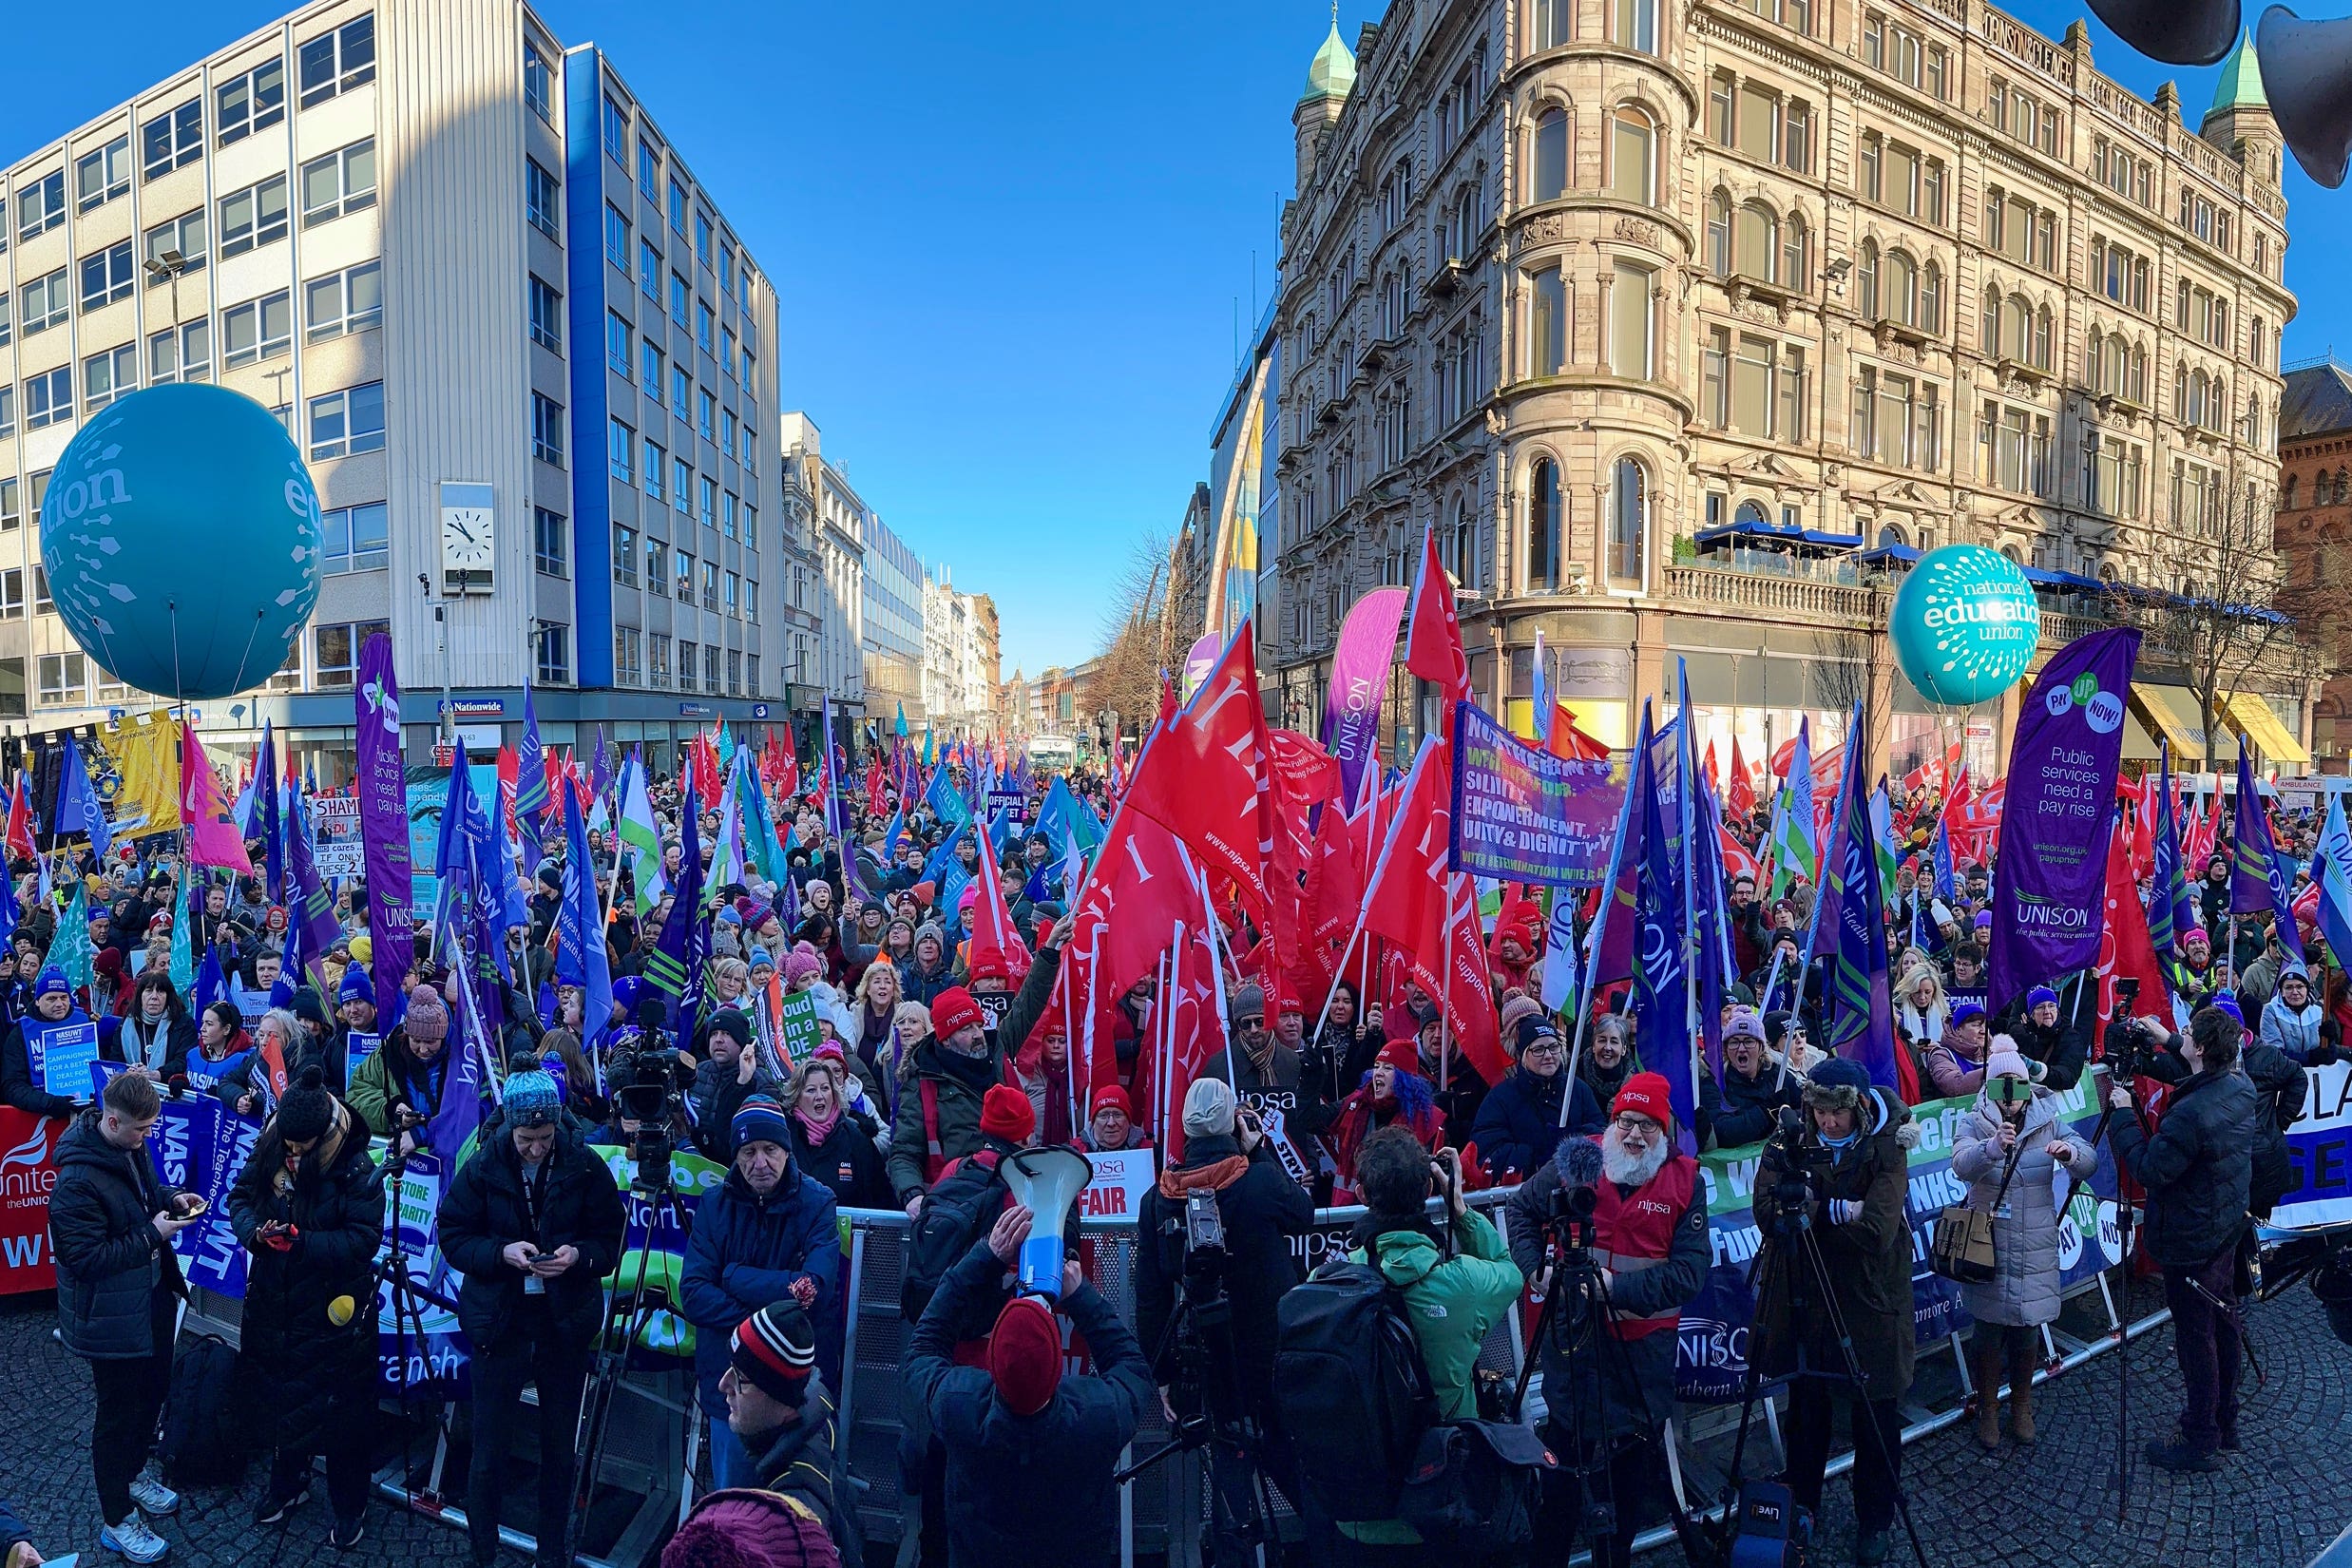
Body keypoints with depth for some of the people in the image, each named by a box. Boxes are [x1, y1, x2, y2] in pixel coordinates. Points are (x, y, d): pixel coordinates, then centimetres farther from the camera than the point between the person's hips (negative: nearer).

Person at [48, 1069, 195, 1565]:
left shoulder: (133, 1147, -3)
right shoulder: (77, 1181, -29)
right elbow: (85, 1258, -26)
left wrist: (172, 1199, -2)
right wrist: (152, 1235, -24)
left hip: (153, 1298, 8)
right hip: (113, 1317, -8)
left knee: (153, 1392, 24)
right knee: (119, 1413, 8)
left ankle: (134, 1473, 48)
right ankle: (117, 1521, 26)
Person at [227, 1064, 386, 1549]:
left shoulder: (356, 1168, -22)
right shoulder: (268, 1150, -8)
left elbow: (363, 1238, -21)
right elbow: (240, 1197, 4)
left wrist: (302, 1241, -31)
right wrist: (254, 1231, -16)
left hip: (333, 1313, -5)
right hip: (273, 1304, 5)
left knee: (339, 1412, 9)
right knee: (279, 1398, 23)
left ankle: (349, 1505, 28)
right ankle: (287, 1482, 47)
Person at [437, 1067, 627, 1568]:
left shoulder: (586, 1166, -10)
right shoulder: (482, 1167, -9)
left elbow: (611, 1239, -4)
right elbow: (453, 1236, -5)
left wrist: (578, 1255, -24)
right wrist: (502, 1252, -22)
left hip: (567, 1327, 1)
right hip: (499, 1325, 0)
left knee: (560, 1446, 16)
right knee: (489, 1449, 9)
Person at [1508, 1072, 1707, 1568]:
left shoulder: (1686, 1180, -6)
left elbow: (1690, 1270, -12)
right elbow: (1522, 1208, 8)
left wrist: (1618, 1287, -21)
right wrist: (1535, 1268, -6)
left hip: (1644, 1345, 0)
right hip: (1572, 1332, 0)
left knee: (1630, 1462, 12)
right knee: (1562, 1454, 12)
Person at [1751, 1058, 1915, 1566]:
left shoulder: (1884, 1149, -15)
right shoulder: (1791, 1143, -7)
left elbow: (1877, 1231, -27)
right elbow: (1767, 1213, -18)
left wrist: (1810, 1206, -24)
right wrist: (1840, 1209, -25)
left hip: (1869, 1301, -2)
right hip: (1804, 1295, 3)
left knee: (1876, 1415, 10)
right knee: (1805, 1405, 16)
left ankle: (1875, 1521, 31)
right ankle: (1800, 1504, 36)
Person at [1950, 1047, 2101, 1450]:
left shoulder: (2049, 1121, 2)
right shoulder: (1974, 1123, -7)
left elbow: (2090, 1164, -9)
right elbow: (1962, 1164, -26)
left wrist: (2071, 1152, -31)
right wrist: (1992, 1148, -46)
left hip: (2035, 1249, 2)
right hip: (1988, 1246, -2)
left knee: (2028, 1327, 12)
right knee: (1989, 1330, 6)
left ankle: (2021, 1407, 32)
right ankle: (1987, 1409, 23)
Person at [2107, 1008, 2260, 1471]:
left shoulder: (2191, 1113, -32)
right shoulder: (2242, 1086, -4)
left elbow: (2148, 1170, -24)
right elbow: (2213, 1071, 21)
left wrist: (2123, 1112, -16)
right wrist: (2169, 1041, 21)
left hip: (2190, 1241, -9)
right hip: (2228, 1228, 9)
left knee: (2196, 1337, 2)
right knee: (2223, 1322, 21)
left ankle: (2201, 1442, 14)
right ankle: (2224, 1421, 36)